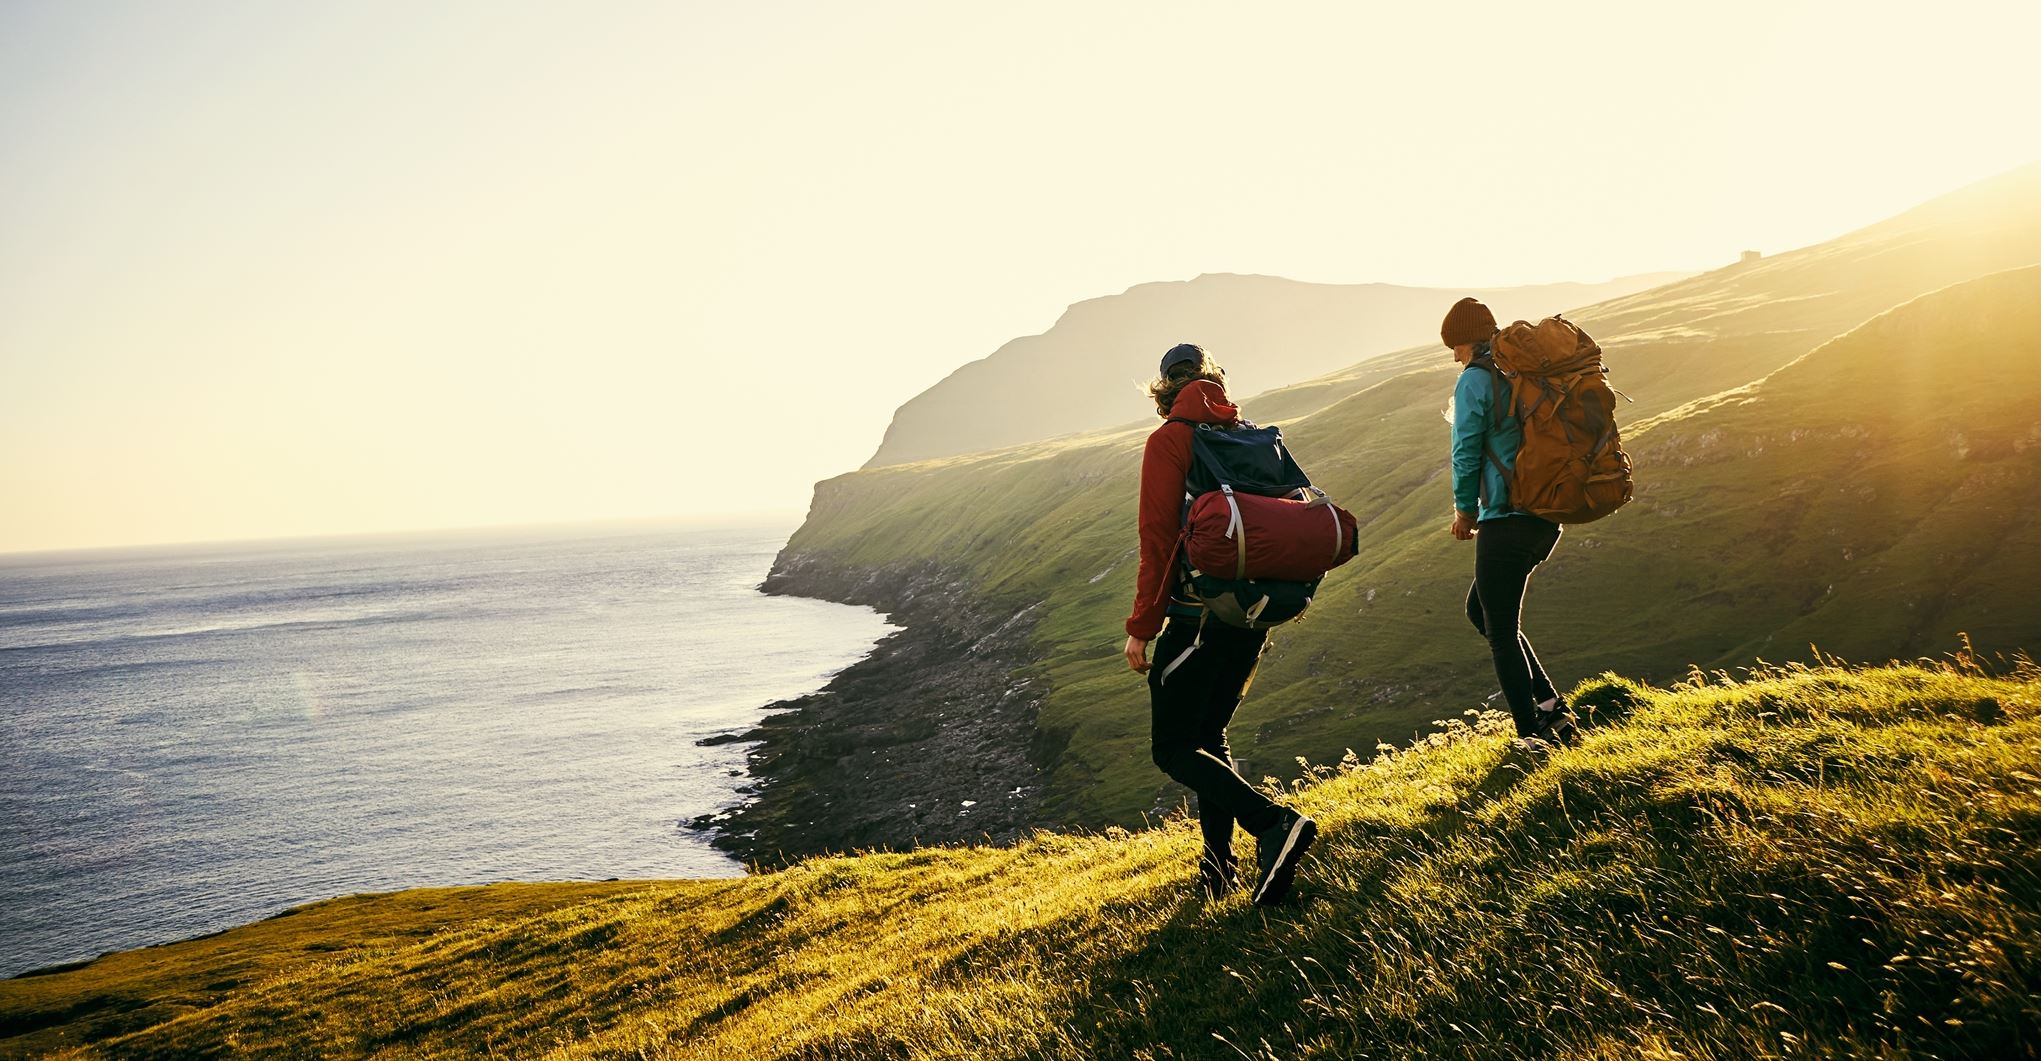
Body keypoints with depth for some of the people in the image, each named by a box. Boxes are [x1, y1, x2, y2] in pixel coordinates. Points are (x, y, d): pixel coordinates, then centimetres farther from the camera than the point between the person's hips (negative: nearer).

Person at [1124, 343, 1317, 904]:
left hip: (1197, 613, -7)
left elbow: (1158, 537, -13)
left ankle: (1274, 823, -18)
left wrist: (1141, 626, -10)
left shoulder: (1170, 440, -6)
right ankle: (1218, 865, 16)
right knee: (1209, 736, 19)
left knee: (1174, 749, 0)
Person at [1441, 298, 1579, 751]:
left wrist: (1465, 508, 6)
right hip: (1548, 516, 9)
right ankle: (1551, 706, 18)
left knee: (1501, 632, 2)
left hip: (1507, 518, -9)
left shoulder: (1475, 379, -9)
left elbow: (1467, 450, -9)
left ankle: (1532, 736, 4)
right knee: (1480, 610, 22)